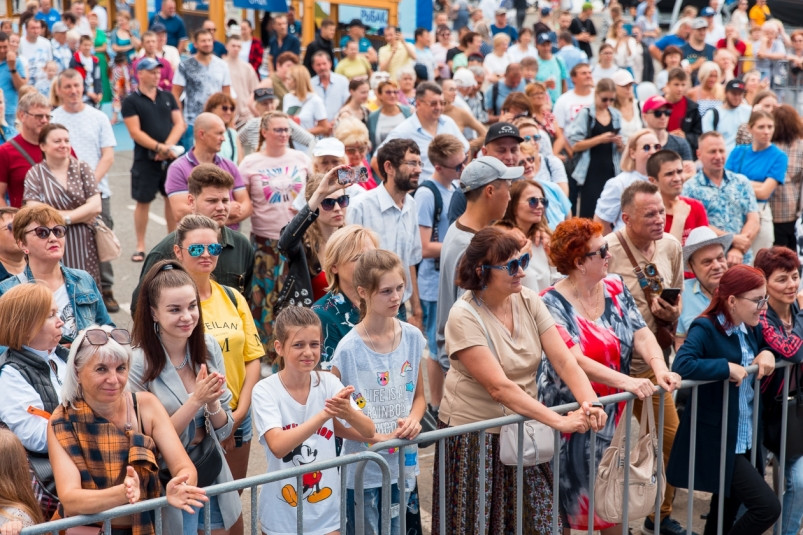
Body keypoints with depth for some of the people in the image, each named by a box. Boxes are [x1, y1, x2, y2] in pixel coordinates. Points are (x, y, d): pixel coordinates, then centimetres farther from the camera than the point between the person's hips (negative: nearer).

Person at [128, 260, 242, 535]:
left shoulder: (209, 347, -5)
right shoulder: (138, 362, -19)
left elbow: (224, 430, 2)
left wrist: (212, 403, -19)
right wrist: (195, 400, -25)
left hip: (212, 473, 5)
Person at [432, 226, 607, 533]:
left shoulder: (529, 301, -1)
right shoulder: (464, 318, -18)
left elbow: (563, 359, -7)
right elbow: (500, 387, -26)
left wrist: (590, 403, -26)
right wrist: (559, 421, -32)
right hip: (475, 435, -5)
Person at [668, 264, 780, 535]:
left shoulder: (749, 329, 9)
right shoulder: (705, 328, -16)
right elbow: (681, 365, -32)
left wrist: (767, 353, 3)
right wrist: (728, 367, -26)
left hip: (744, 440, 8)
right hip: (716, 441, -8)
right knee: (768, 507, -12)